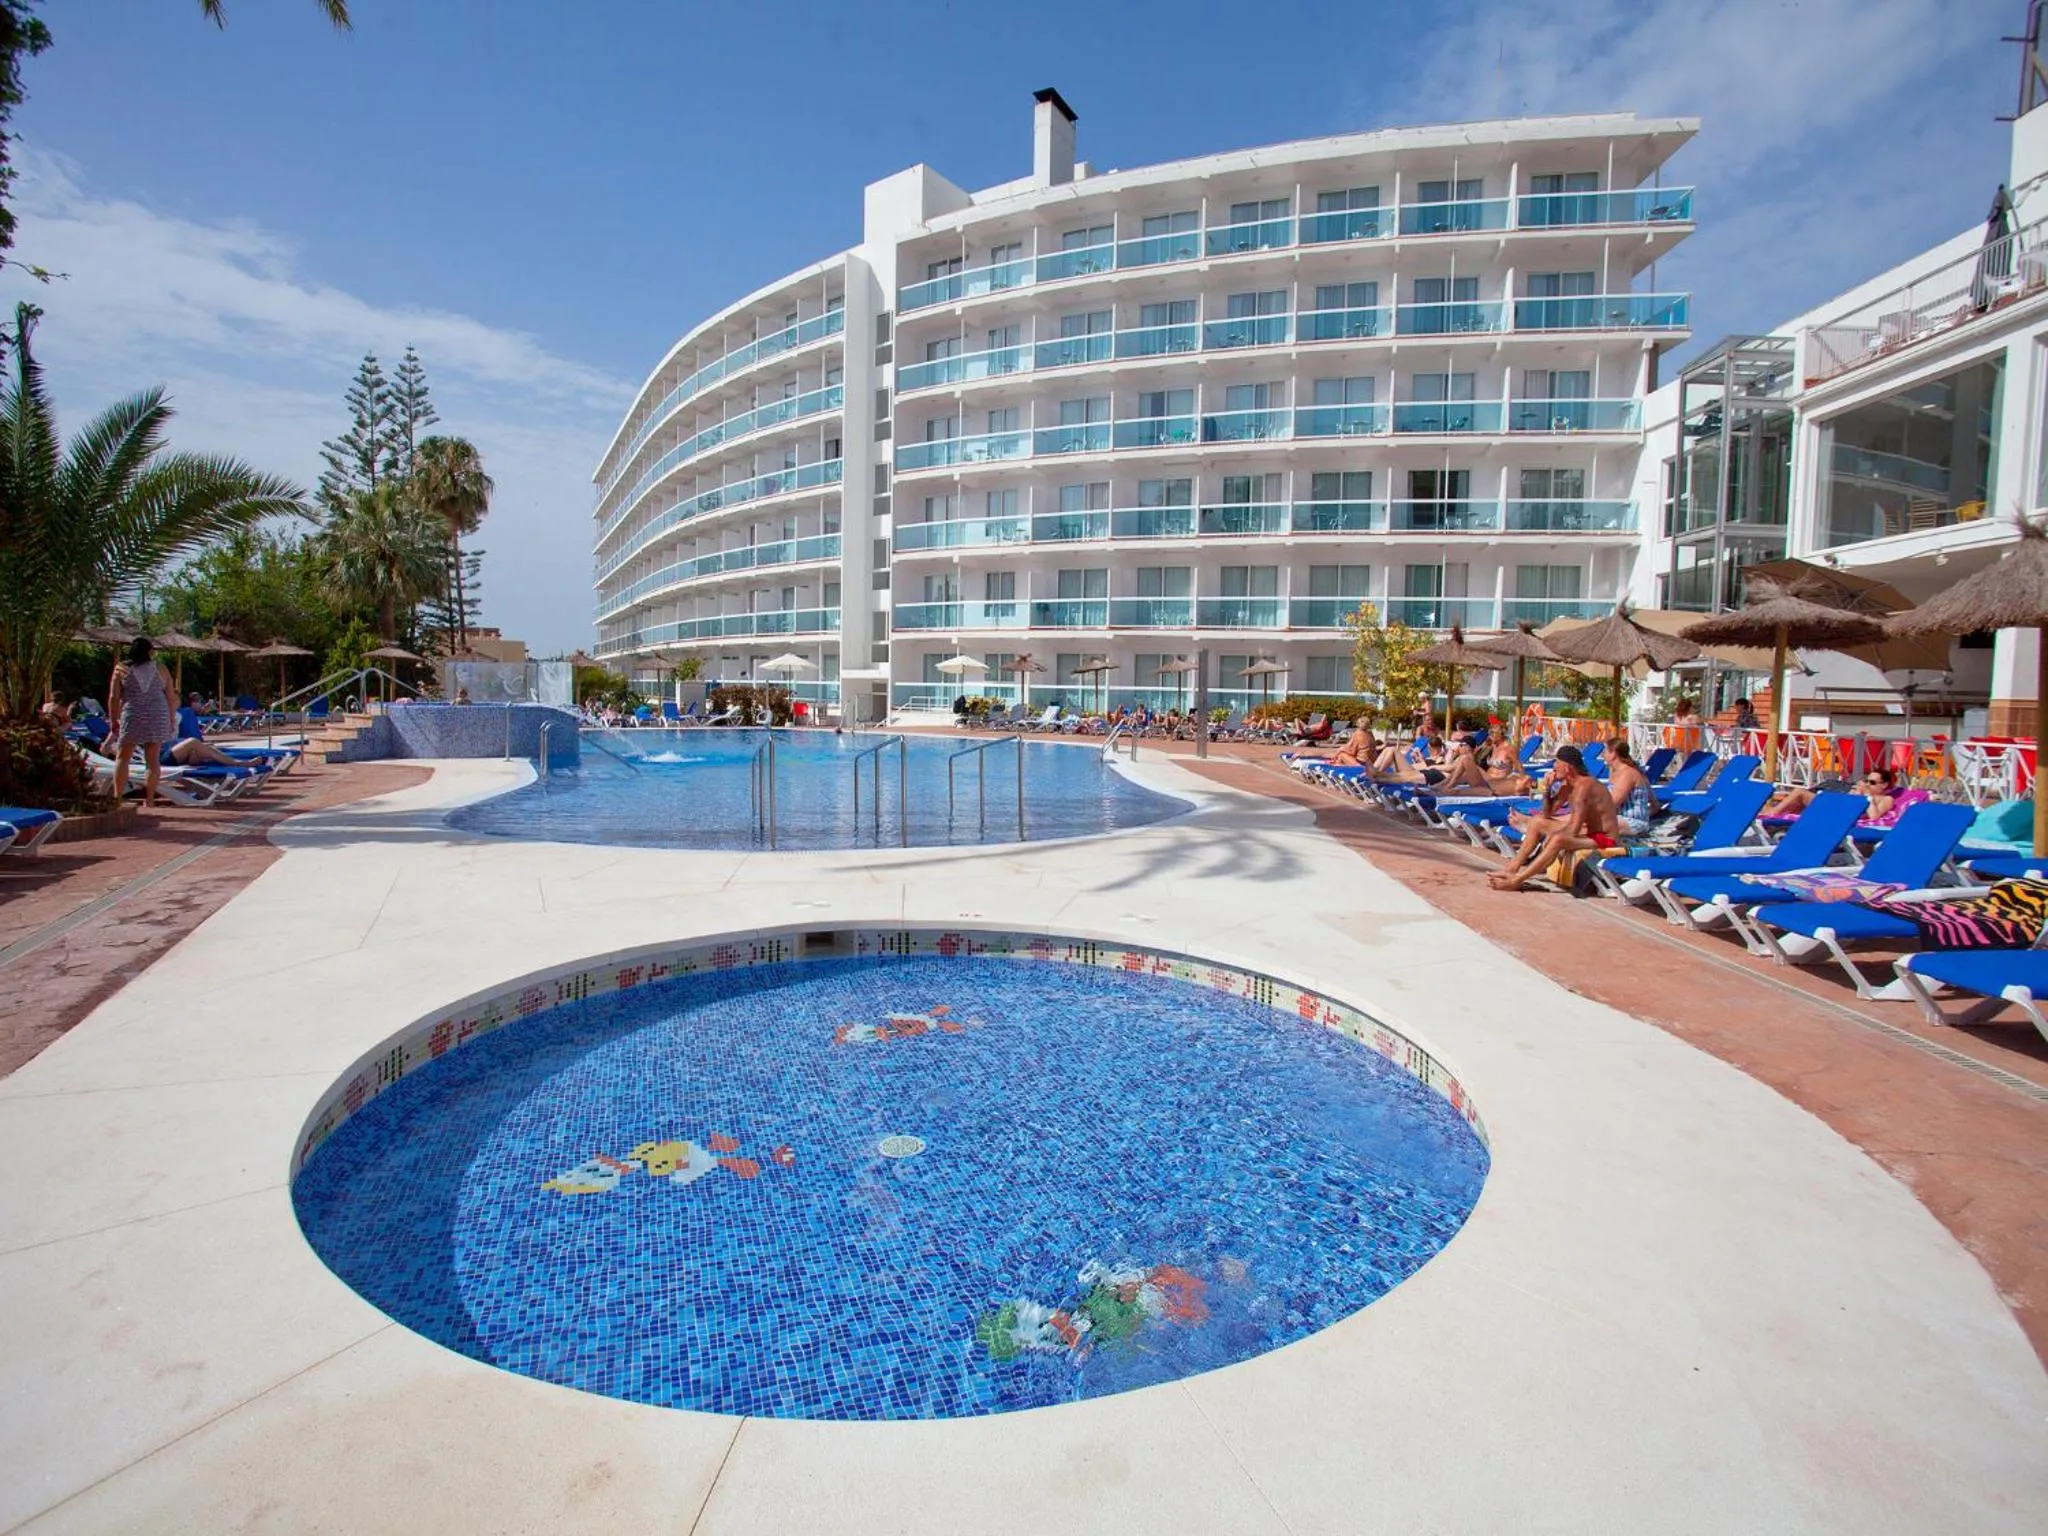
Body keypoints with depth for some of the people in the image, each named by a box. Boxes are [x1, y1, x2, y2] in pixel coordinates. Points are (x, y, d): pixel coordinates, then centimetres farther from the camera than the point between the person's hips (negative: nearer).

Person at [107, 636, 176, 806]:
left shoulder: (121, 669, 3)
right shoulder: (160, 668, 5)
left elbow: (113, 698, 0)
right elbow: (171, 699, 5)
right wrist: (170, 721, 14)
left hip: (132, 718, -1)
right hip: (157, 718, 1)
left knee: (122, 757, 10)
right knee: (152, 760, 3)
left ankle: (117, 797, 4)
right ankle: (149, 800, 4)